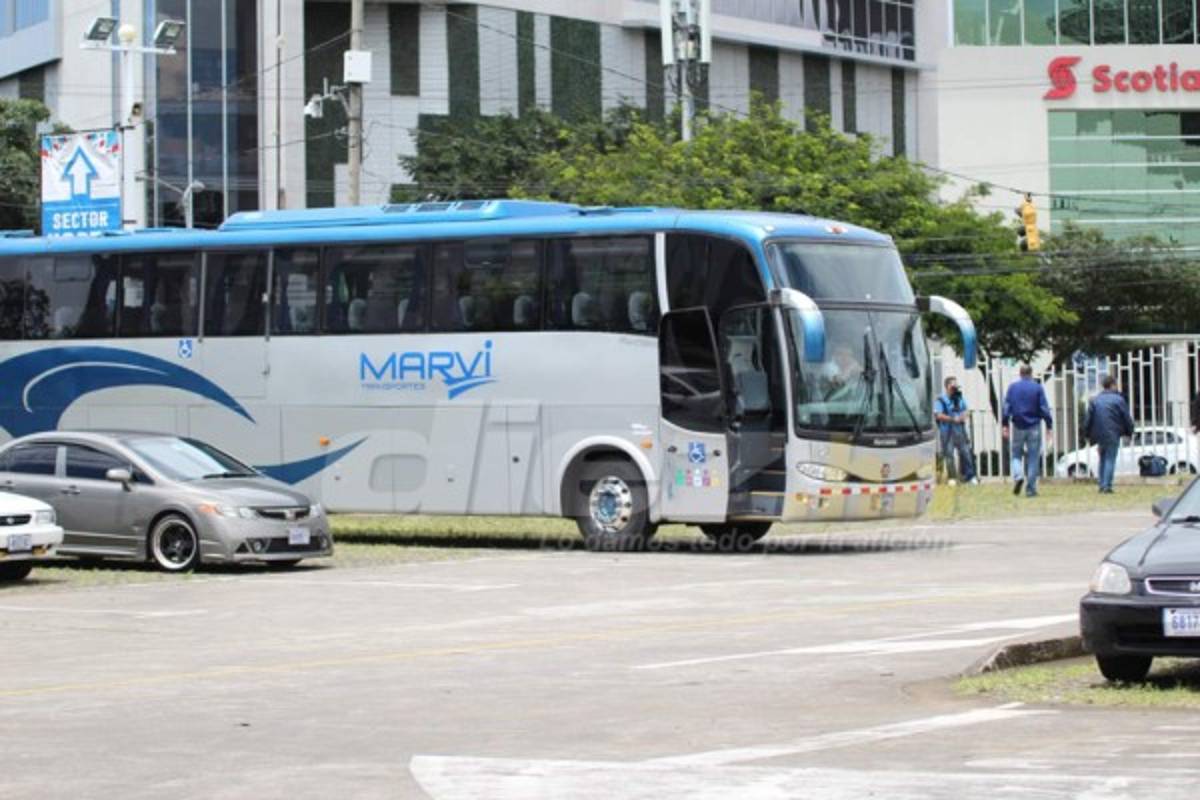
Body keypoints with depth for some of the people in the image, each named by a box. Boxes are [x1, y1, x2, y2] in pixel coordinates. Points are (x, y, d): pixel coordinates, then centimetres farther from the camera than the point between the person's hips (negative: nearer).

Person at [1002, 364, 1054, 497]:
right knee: (1033, 458, 4)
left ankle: (1018, 475, -14)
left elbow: (1007, 407, -1)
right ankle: (1031, 489, 2)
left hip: (1018, 427, 1)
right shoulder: (1038, 388, -3)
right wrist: (1049, 425, 1)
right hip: (1034, 427, -1)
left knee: (1016, 454, 14)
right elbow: (1044, 408, -4)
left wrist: (1004, 424, 3)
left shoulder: (1012, 387, 2)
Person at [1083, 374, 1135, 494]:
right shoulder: (1118, 400, -6)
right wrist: (1129, 432, 10)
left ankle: (1102, 484, 16)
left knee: (1103, 459, 18)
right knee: (1110, 459, -2)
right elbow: (1127, 418, -3)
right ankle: (1107, 485, -10)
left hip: (1099, 435, 4)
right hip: (1113, 435, -4)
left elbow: (1088, 419, 7)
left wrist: (1088, 434, 14)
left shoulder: (1095, 400, 7)